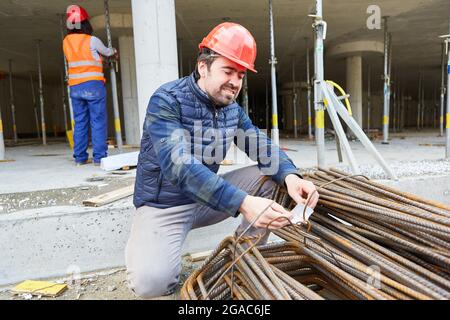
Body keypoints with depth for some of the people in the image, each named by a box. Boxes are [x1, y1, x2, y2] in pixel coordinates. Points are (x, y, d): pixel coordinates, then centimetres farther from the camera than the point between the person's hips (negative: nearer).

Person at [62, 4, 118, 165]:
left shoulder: (66, 42, 10)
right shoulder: (92, 40, -5)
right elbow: (107, 52, 12)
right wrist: (114, 52, 34)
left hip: (75, 87, 5)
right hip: (93, 86, -5)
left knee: (80, 123, 8)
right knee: (98, 122, -3)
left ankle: (80, 157, 10)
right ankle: (99, 157, -5)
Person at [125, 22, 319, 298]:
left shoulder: (233, 109, 2)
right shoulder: (167, 101, -20)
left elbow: (265, 149, -3)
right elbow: (180, 167, -33)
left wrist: (290, 176, -26)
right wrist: (243, 203, -44)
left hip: (208, 197, 6)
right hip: (164, 205, -5)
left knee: (270, 176, -7)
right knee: (151, 280, -30)